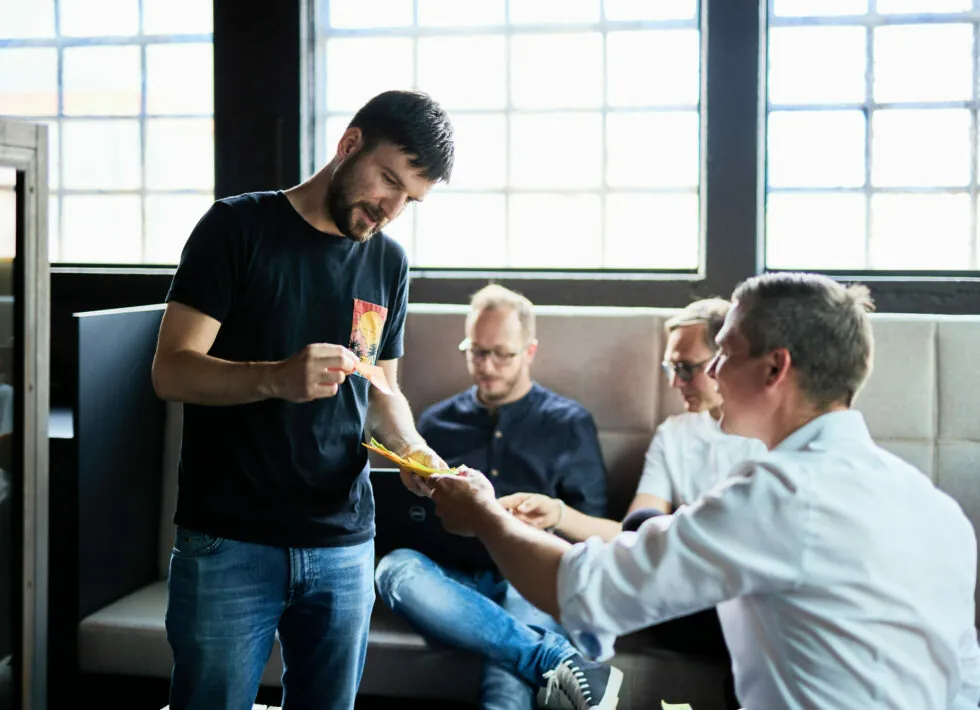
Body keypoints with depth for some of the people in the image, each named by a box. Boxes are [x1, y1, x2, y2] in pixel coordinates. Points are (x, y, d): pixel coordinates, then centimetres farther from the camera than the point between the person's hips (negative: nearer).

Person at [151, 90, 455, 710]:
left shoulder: (388, 262, 10)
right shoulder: (238, 228, -4)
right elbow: (171, 371, -10)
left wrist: (412, 448, -4)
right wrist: (278, 378, -28)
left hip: (345, 547, 4)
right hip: (229, 544, -4)